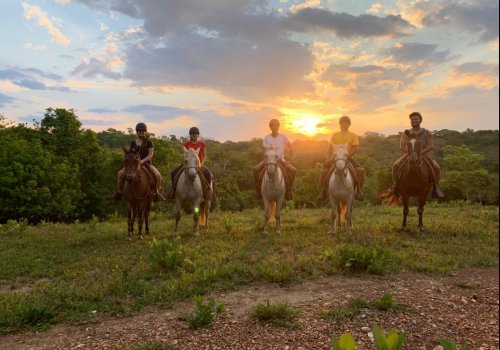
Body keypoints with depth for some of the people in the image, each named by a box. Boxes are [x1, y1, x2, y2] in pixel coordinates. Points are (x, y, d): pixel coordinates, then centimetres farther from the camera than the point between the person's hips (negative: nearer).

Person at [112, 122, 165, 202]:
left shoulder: (149, 142, 1)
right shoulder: (133, 143, 10)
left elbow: (150, 155, -5)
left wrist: (143, 161, -20)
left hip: (146, 163, -2)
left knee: (158, 175, -28)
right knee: (120, 173, -18)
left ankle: (156, 193, -8)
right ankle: (119, 191, 1)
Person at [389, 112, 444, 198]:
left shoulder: (427, 133, 2)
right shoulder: (406, 133, 4)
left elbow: (430, 146, -5)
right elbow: (402, 146, -2)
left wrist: (421, 152, -23)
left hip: (423, 155, 0)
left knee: (436, 167, -25)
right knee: (396, 165, -27)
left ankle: (436, 188, -9)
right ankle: (395, 186, -14)